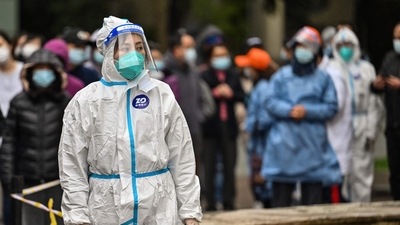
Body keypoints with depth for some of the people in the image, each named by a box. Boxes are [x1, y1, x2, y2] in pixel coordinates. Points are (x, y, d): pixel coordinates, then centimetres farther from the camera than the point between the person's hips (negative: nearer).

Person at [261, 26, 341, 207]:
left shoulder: (323, 79, 7)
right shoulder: (281, 76, 9)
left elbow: (331, 106, 0)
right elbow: (269, 102, 0)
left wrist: (307, 111, -13)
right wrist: (289, 111, -15)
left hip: (312, 144, 0)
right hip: (284, 142, 0)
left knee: (313, 194, -1)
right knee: (281, 192, 2)